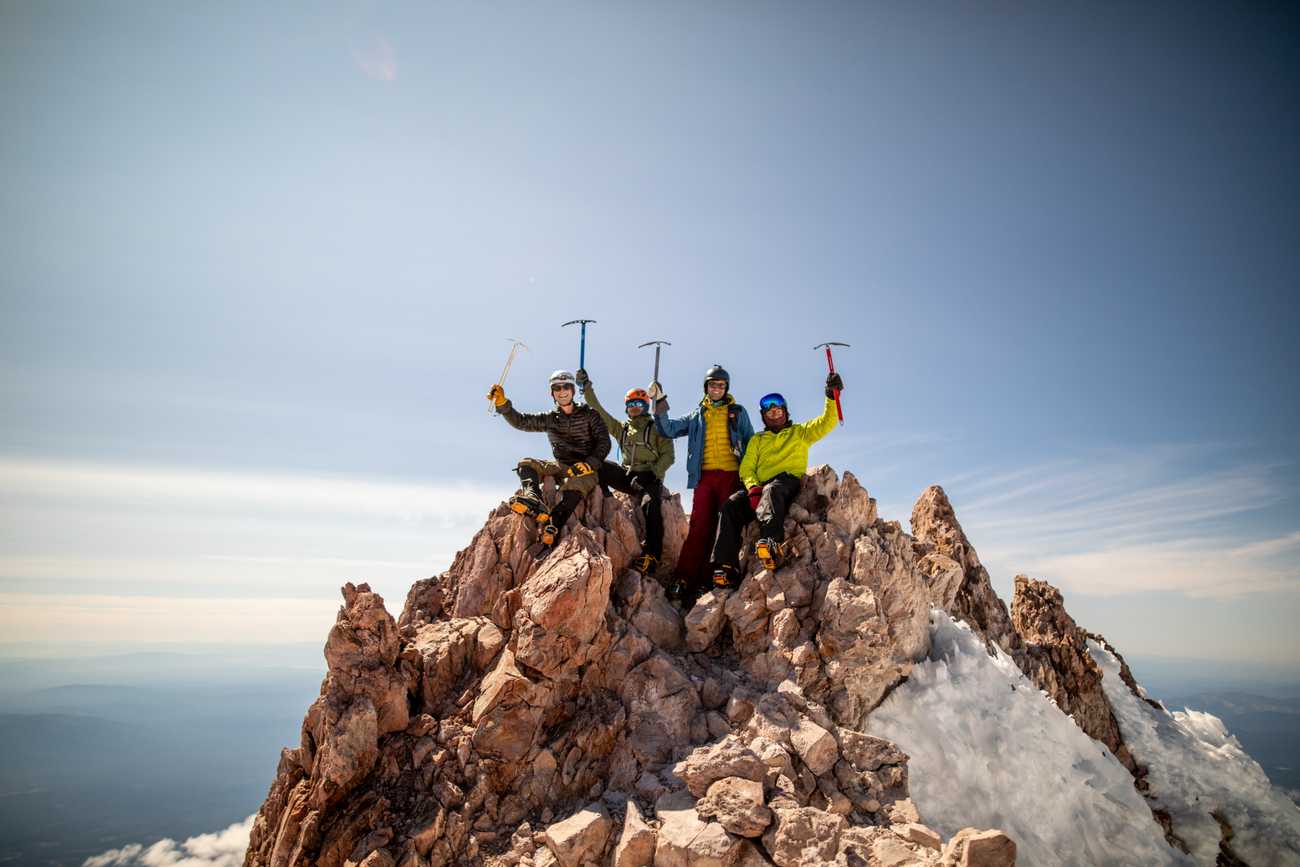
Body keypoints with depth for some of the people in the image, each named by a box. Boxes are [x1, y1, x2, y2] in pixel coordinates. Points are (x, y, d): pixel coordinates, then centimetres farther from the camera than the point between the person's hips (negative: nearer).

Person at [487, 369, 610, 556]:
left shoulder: (589, 414, 4)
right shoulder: (550, 419, 14)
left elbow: (604, 442, -5)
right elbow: (520, 421, 4)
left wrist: (589, 464, -20)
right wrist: (502, 404, -11)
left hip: (585, 470, -4)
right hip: (561, 466, 5)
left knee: (573, 487, -37)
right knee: (526, 464, -17)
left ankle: (550, 533, -56)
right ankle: (536, 506, -46)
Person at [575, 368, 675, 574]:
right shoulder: (621, 428, 21)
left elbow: (668, 456, -1)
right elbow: (598, 411, 16)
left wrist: (651, 474, -14)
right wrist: (586, 387, 7)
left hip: (650, 479, -4)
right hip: (628, 476, 4)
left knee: (650, 505, -34)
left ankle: (652, 555, -34)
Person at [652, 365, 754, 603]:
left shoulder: (738, 412, 15)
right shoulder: (697, 415, 19)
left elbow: (750, 444, 14)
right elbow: (669, 430, 10)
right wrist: (659, 403, 0)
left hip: (731, 476, -1)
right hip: (704, 476, 1)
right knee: (699, 527, -8)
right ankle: (682, 580, -12)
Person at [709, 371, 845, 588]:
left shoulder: (799, 432, 24)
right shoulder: (757, 440, 29)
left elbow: (826, 423, 9)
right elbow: (746, 469, 15)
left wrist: (831, 397, -6)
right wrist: (753, 487, -7)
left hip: (788, 482, -3)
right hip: (759, 487, 3)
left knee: (772, 490, -40)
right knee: (732, 504, -27)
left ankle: (772, 545, -64)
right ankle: (725, 566, -34)